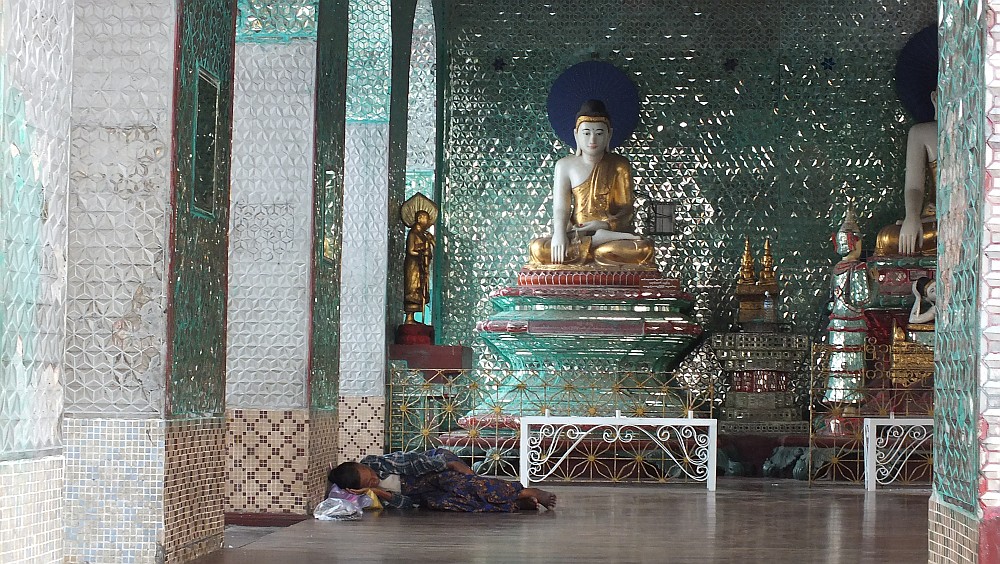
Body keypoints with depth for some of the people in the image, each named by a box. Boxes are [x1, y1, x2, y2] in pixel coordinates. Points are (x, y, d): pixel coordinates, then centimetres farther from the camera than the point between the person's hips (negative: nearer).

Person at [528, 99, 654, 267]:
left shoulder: (620, 165, 7)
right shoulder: (565, 165, 8)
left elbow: (627, 209, 2)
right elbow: (560, 208, 0)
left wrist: (606, 224, -21)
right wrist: (559, 233, -23)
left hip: (613, 229, -2)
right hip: (577, 234, 2)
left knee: (644, 248, -35)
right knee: (537, 248, -32)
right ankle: (602, 239, -27)